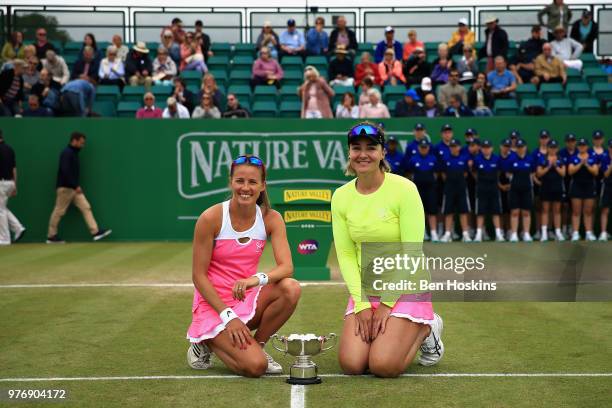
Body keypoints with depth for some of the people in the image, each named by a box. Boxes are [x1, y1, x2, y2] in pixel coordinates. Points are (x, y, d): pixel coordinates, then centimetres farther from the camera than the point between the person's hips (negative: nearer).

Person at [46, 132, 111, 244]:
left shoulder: (74, 153, 13)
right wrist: (76, 186, -23)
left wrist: (77, 186, 14)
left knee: (86, 207, 0)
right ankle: (51, 236, 9)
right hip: (65, 188, -9)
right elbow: (65, 172, -24)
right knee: (59, 211, 0)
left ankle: (95, 232, -4)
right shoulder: (67, 153, -15)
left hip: (74, 188, 9)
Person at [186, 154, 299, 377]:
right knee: (255, 366, -23)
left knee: (291, 288, -27)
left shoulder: (271, 218, -5)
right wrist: (228, 317, -18)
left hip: (249, 300, 4)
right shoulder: (211, 218, -16)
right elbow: (199, 275, -13)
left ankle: (257, 345, -2)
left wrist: (257, 279, -37)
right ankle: (206, 342, 8)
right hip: (215, 305, -4)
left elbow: (286, 267, -16)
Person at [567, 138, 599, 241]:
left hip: (590, 186, 1)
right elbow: (570, 171, -9)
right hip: (576, 186, -1)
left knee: (588, 212, 4)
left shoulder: (593, 158, 5)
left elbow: (596, 172, -4)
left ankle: (589, 233, 7)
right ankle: (575, 233, 0)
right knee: (576, 211, 0)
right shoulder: (573, 158, 2)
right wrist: (580, 163, -18)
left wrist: (586, 164, -17)